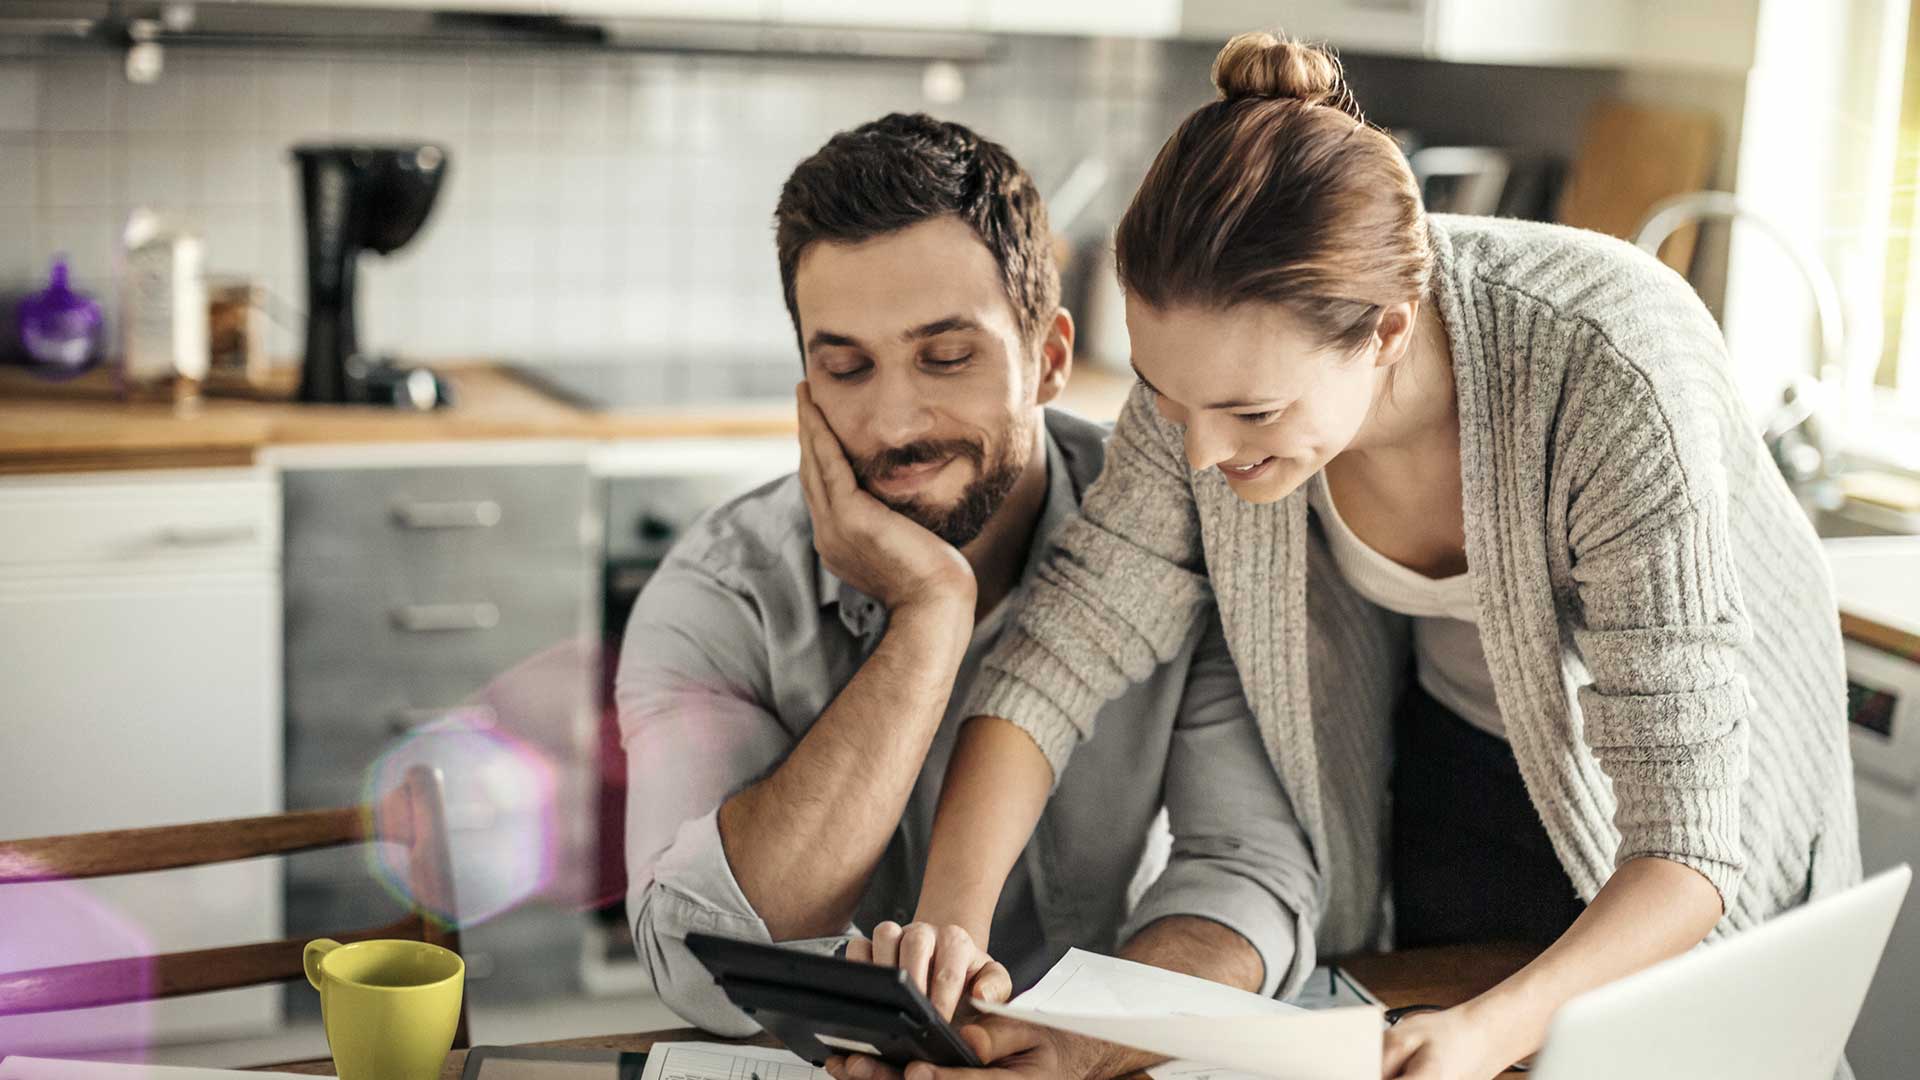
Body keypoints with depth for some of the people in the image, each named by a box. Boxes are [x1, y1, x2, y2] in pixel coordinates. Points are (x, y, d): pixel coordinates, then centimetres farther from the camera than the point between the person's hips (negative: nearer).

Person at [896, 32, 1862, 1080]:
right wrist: (950, 926, -35)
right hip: (1451, 751, 3)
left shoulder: (1612, 383, -39)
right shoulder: (1219, 362, -27)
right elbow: (1063, 644, -21)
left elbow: (1686, 834, -37)